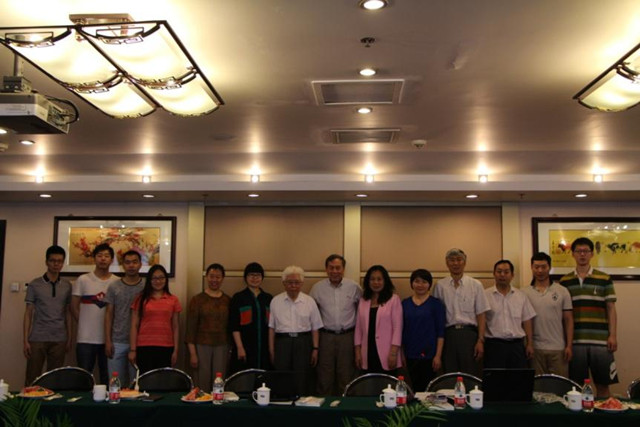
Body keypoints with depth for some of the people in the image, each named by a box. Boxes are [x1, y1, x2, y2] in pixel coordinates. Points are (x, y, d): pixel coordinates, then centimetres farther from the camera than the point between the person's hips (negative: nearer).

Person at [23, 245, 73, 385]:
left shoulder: (67, 286, 8)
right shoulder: (34, 285, 2)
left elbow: (68, 313, 11)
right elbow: (28, 313, 2)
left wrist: (69, 338, 6)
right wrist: (25, 340, -3)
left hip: (59, 339, 2)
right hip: (37, 338, -2)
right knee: (32, 379, 1)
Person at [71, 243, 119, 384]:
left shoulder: (118, 282, 2)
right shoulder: (83, 280, 1)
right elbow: (74, 307, 5)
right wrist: (85, 325, 4)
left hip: (109, 338, 1)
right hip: (85, 339, -1)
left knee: (107, 377, 8)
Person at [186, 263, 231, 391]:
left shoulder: (228, 301, 8)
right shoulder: (197, 300, 1)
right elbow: (191, 328, -1)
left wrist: (232, 351, 5)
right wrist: (192, 353, -7)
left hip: (222, 347, 2)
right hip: (202, 346, -2)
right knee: (203, 383, -1)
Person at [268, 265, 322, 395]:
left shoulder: (309, 301, 6)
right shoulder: (276, 301, 7)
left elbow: (315, 328, 8)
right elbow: (271, 327, 8)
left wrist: (315, 349, 1)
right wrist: (271, 350, 3)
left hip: (303, 342, 0)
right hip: (282, 342, 0)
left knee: (303, 382, -1)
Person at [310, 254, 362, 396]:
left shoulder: (354, 287, 0)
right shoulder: (318, 288, 1)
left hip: (347, 336, 0)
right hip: (326, 336, 0)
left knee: (346, 375, 5)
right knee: (325, 375, 4)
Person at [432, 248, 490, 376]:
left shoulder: (475, 285, 5)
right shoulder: (440, 286, 7)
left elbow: (481, 315, 3)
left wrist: (480, 340, -4)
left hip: (469, 333, -1)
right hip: (448, 334, 1)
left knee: (471, 375, 1)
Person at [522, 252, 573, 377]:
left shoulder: (562, 291, 3)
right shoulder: (525, 293, 3)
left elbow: (568, 321, 4)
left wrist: (569, 346, -3)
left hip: (558, 348, 0)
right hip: (534, 349, 0)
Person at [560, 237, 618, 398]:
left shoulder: (604, 279, 5)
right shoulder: (564, 281, 7)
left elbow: (611, 309, 4)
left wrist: (613, 335, -3)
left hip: (600, 340, -1)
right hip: (575, 341, 1)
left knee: (603, 384, 5)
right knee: (576, 385, 6)